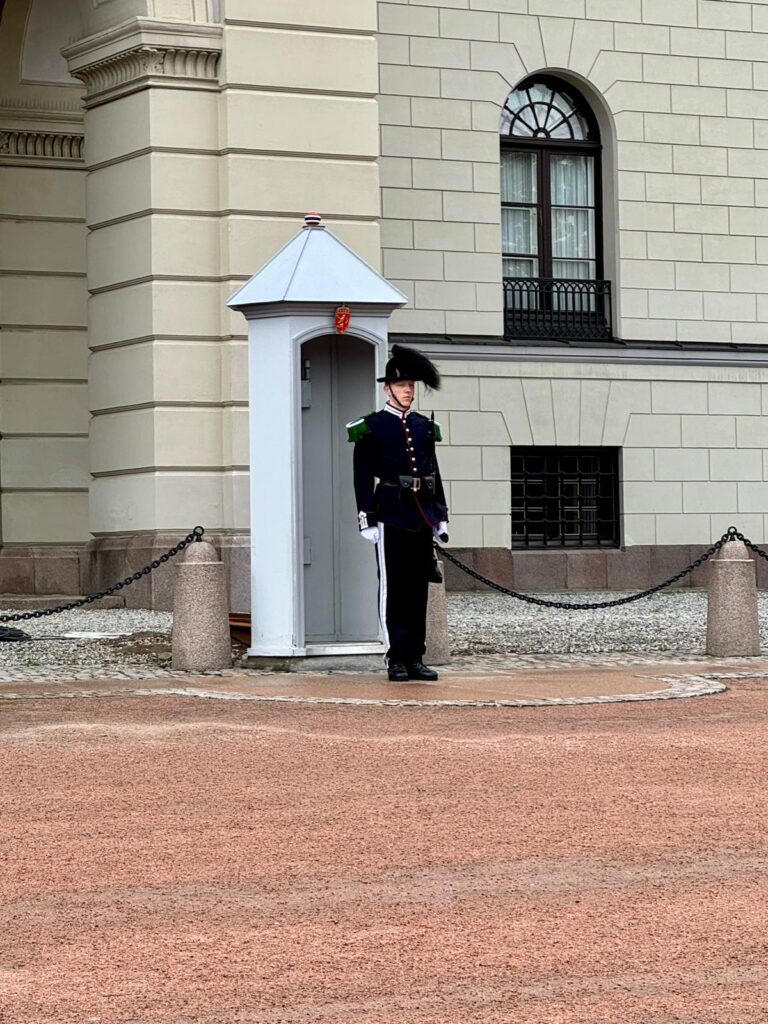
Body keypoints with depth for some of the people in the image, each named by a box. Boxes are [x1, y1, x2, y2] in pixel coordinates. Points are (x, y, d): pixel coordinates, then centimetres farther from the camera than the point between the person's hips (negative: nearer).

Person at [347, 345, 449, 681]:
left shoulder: (424, 427, 13)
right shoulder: (371, 427, -3)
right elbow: (363, 477, -4)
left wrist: (440, 516, 14)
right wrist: (367, 520, -10)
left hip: (422, 520, 5)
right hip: (391, 518, -5)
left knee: (419, 590, 7)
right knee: (393, 589, -1)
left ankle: (415, 658, 11)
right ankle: (397, 659, 2)